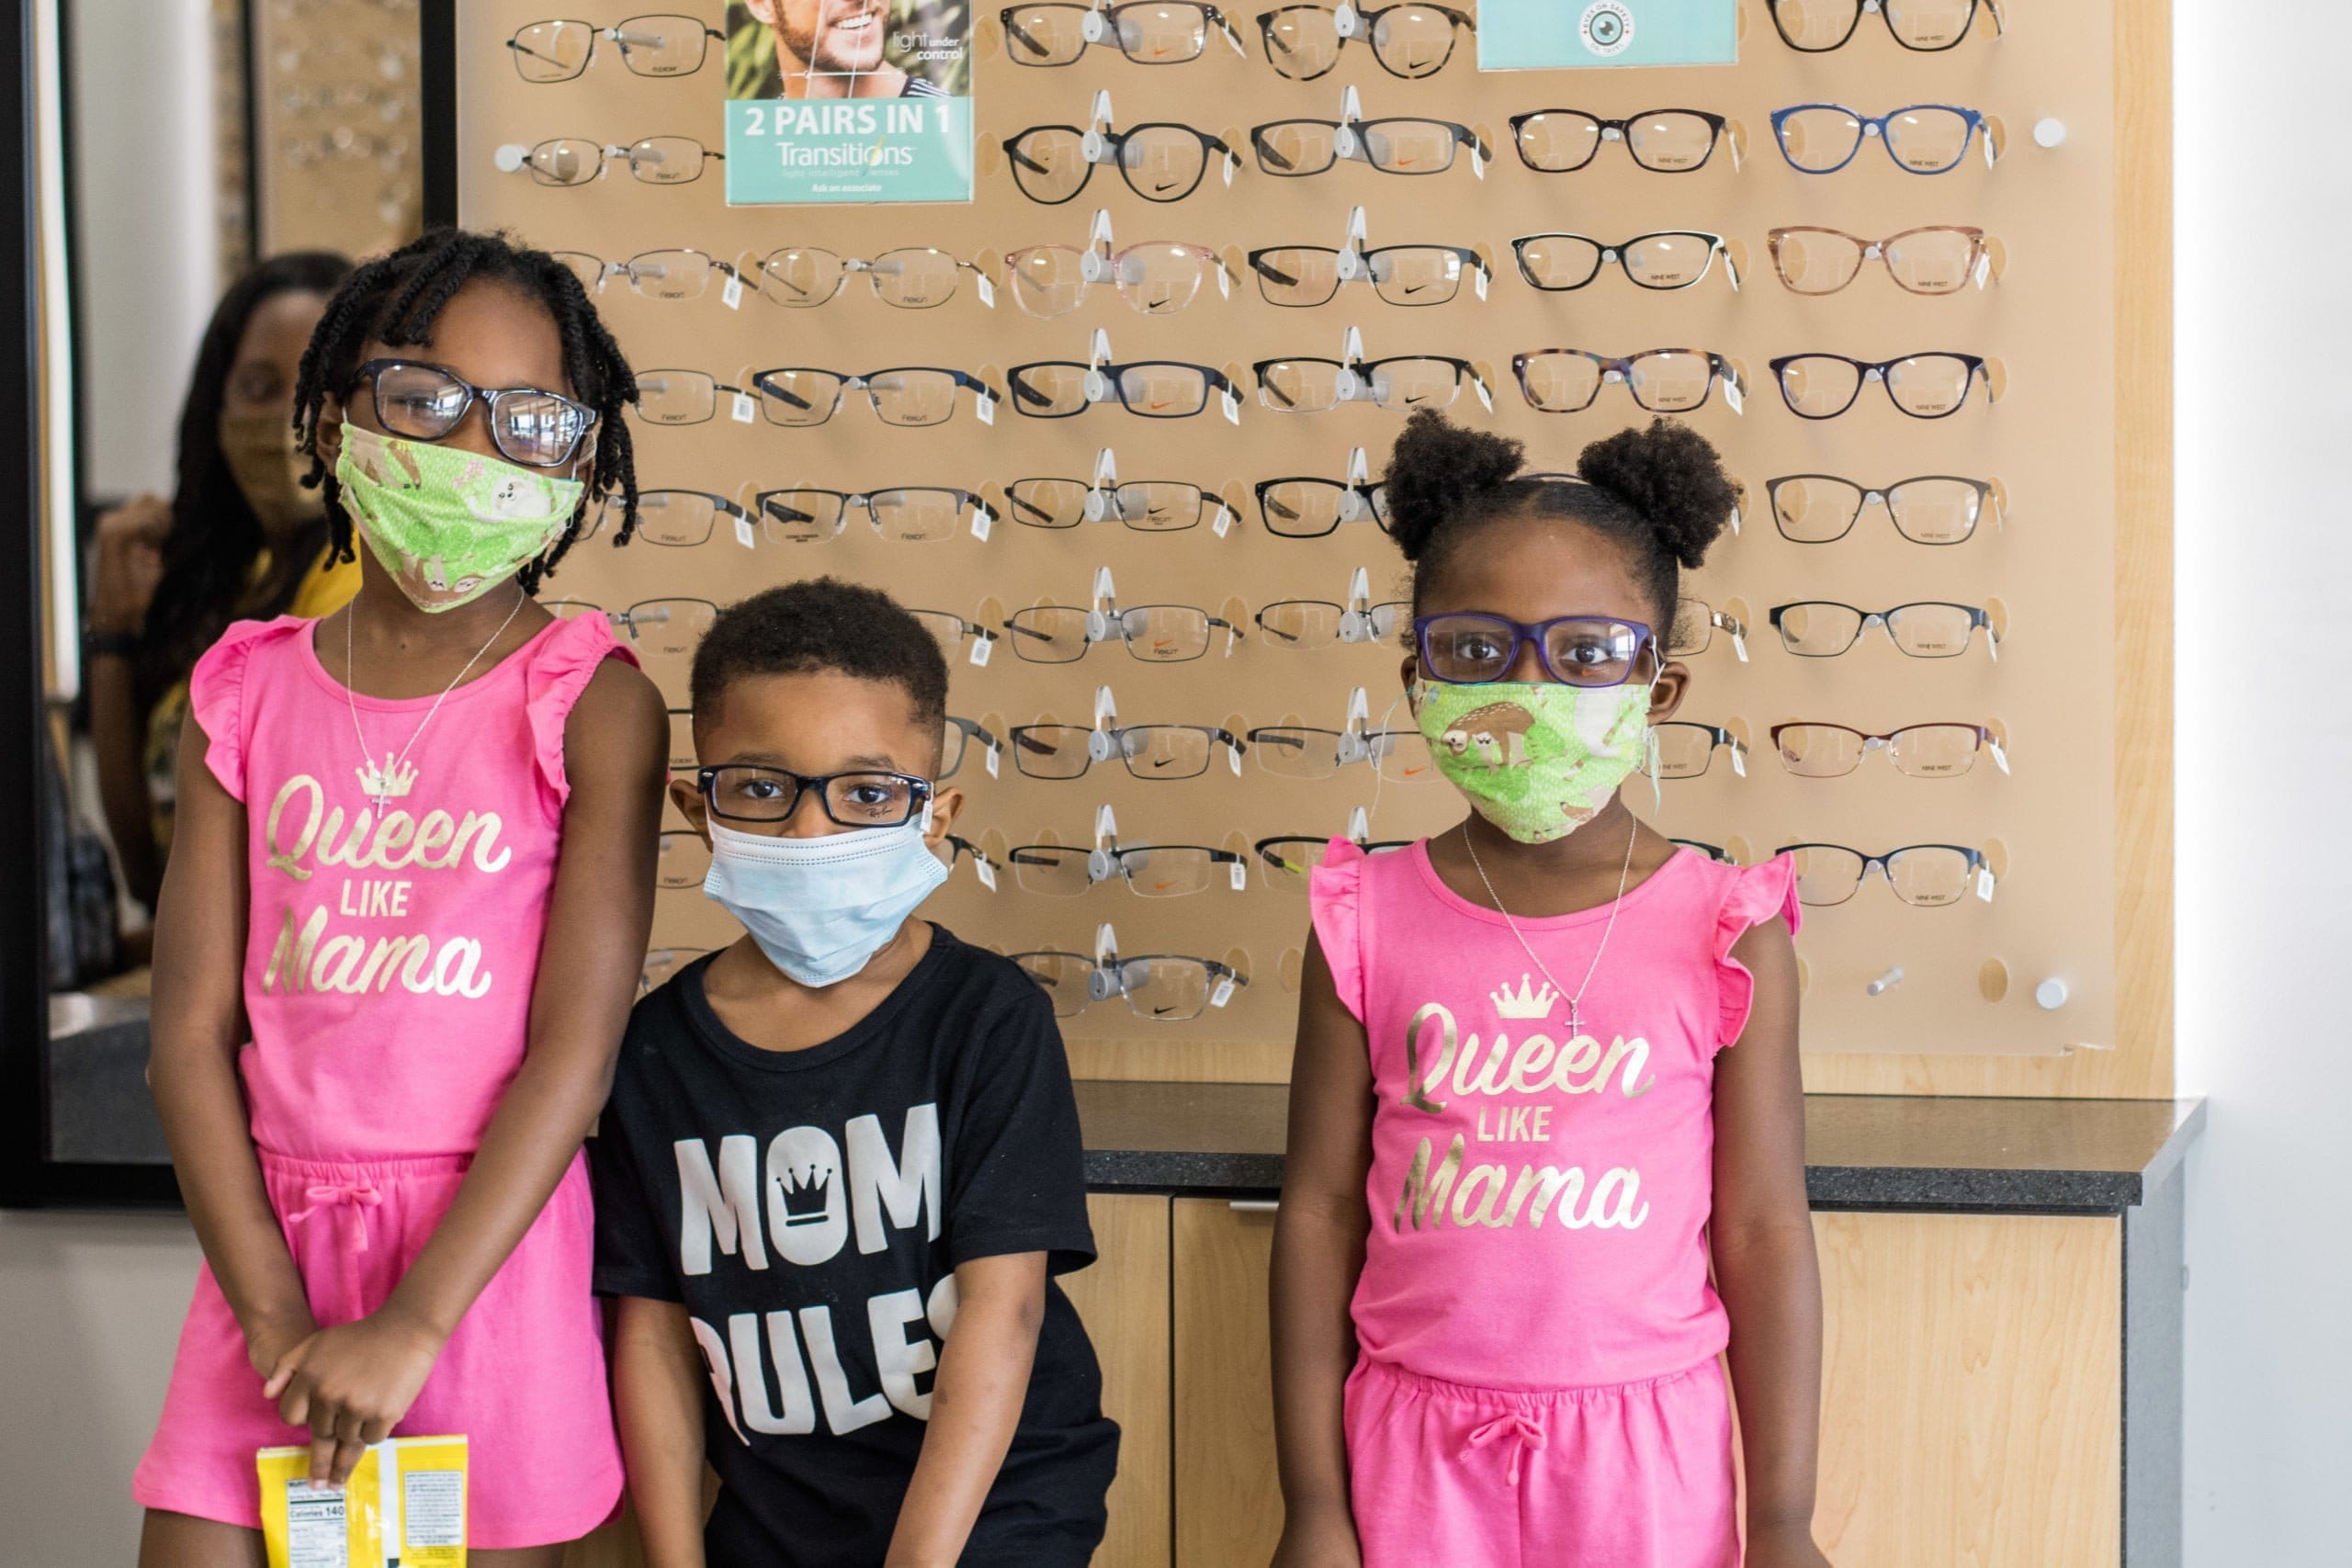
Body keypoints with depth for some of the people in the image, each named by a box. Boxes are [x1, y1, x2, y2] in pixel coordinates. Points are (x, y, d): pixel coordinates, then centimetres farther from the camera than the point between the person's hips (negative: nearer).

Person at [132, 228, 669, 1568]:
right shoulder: (247, 693, 4)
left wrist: (410, 1326, -16)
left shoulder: (594, 706, -6)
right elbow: (195, 1028, 1)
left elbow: (575, 1051, -12)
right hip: (272, 1241, 3)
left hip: (491, 1247, -2)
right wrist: (275, 1313, -9)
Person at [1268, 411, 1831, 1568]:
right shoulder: (1369, 922, -2)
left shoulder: (1727, 936, -5)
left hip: (1644, 1455, -1)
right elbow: (1320, 1211, 1)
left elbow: (1764, 1234, -3)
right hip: (1416, 1453, 1)